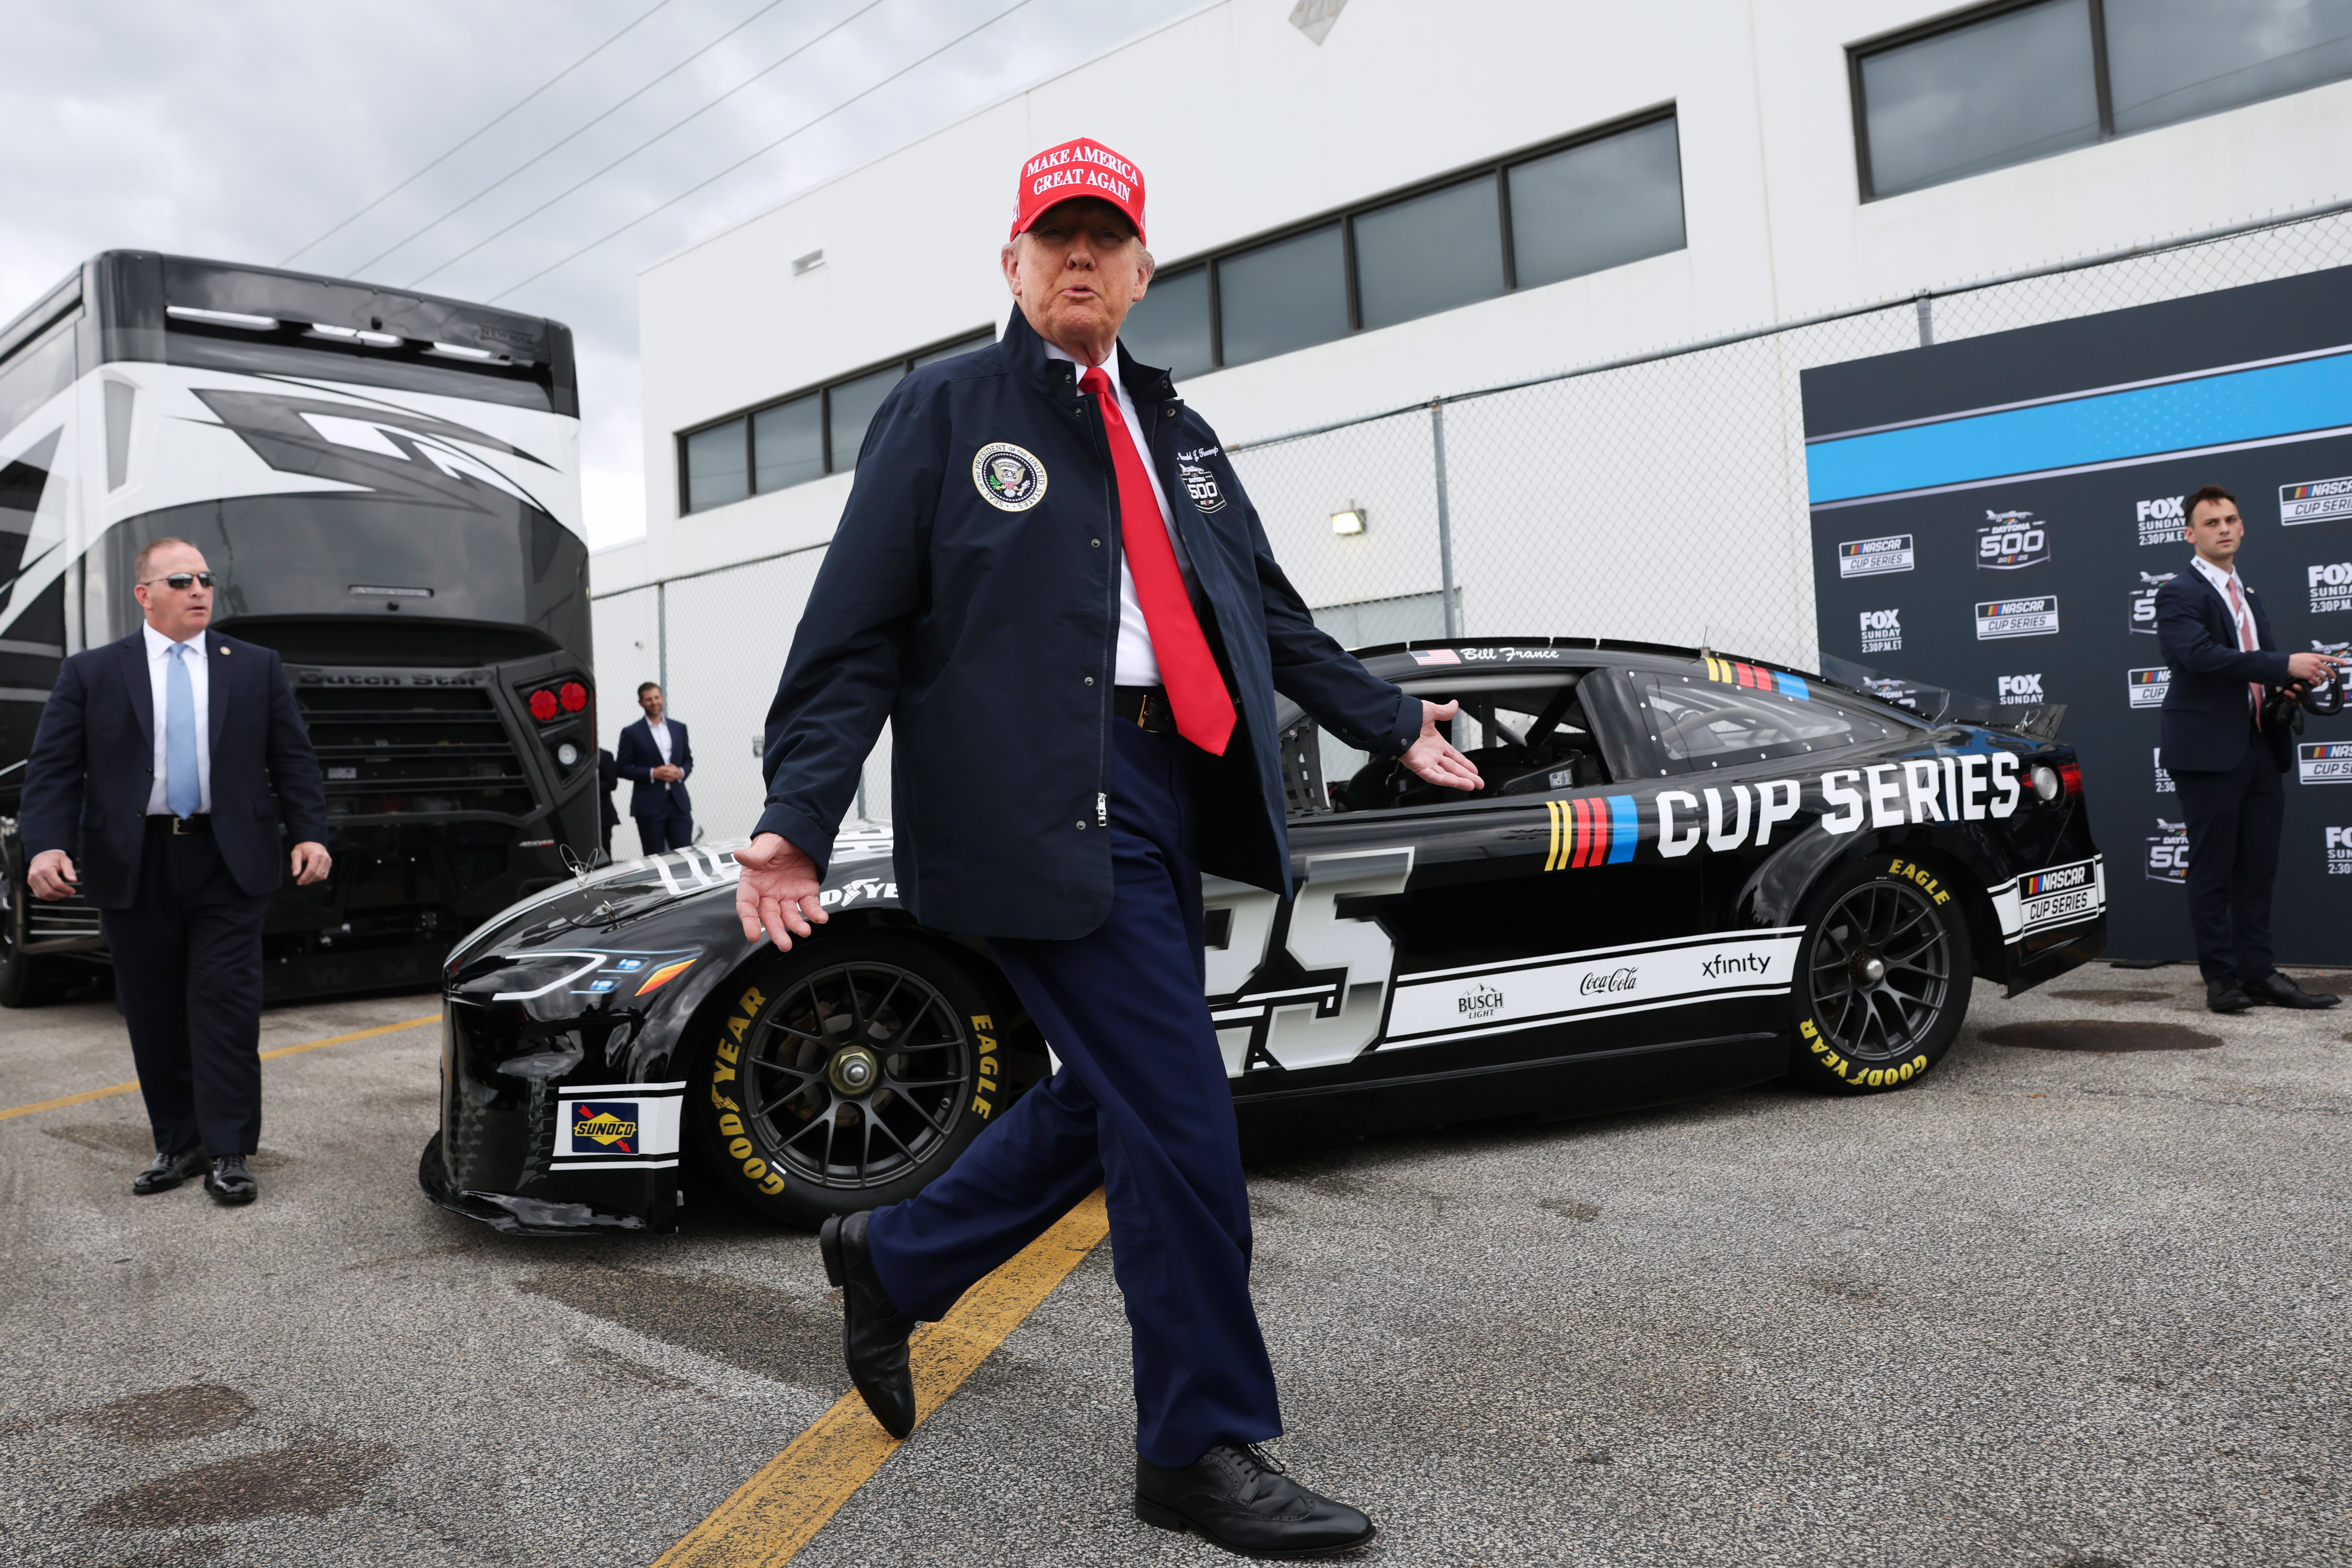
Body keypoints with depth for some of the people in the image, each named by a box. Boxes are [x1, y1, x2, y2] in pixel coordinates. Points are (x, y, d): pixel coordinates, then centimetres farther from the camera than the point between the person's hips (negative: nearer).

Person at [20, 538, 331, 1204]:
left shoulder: (258, 668, 9)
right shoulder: (91, 673, 6)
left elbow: (294, 761, 6)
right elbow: (53, 768, 1)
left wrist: (310, 835, -7)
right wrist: (47, 845, -15)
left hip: (227, 865, -1)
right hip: (134, 868, 1)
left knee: (226, 1007, -4)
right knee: (154, 1016, 8)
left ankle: (229, 1152, 2)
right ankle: (177, 1144, 21)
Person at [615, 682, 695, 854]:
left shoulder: (679, 728, 12)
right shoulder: (632, 733, 1)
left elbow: (688, 760, 18)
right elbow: (621, 768, -2)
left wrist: (681, 772, -5)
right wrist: (653, 774, -13)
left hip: (679, 803, 3)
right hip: (649, 806, -3)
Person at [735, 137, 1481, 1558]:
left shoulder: (1176, 427, 22)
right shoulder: (944, 412, 3)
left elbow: (1266, 604, 27)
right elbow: (854, 634, -3)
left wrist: (1389, 722, 24)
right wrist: (797, 823, -14)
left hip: (1170, 790, 8)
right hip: (1045, 802, -7)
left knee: (1114, 1095, 13)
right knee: (1178, 1111, -7)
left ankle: (893, 1259, 35)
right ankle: (1206, 1451, 10)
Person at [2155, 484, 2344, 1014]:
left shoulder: (2248, 596, 21)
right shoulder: (2179, 595, -6)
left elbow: (2258, 667, 25)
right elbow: (2201, 656, -22)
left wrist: (2288, 689, 3)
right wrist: (2286, 665, -25)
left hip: (2259, 747, 8)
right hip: (2210, 751, -8)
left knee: (2257, 869, 8)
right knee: (2213, 871, -2)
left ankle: (2258, 974, 14)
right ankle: (2221, 978, 4)